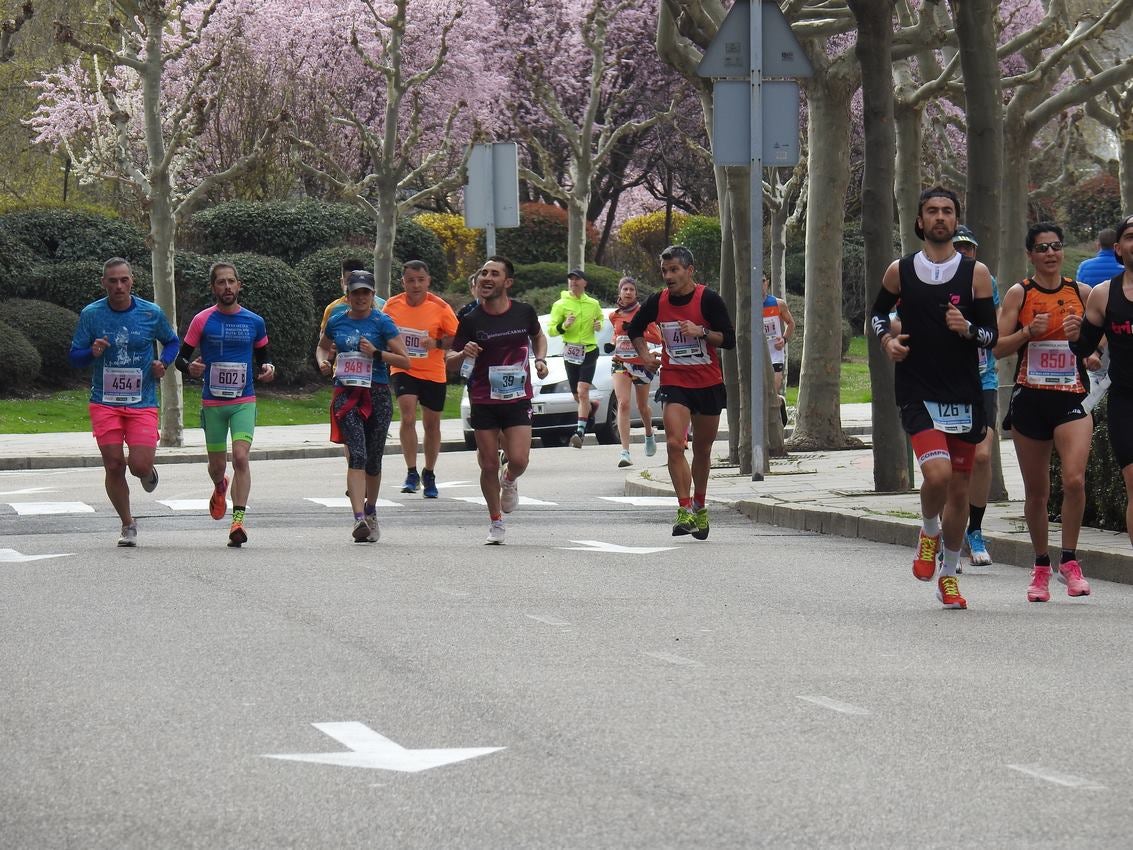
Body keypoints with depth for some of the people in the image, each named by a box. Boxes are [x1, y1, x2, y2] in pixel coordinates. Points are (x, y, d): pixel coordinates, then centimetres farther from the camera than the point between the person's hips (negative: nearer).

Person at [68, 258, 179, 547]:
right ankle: (128, 525, 15)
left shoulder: (152, 313, -1)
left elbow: (172, 342, 16)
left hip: (143, 402, -1)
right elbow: (74, 357, 3)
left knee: (139, 465, -11)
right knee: (113, 466, -3)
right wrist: (92, 353, -19)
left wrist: (163, 363, -4)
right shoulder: (91, 314, -2)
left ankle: (149, 472, 28)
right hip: (104, 402, 1)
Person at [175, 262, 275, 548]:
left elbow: (264, 354, 18)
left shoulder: (254, 322, 3)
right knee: (217, 463, 10)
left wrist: (268, 368, -5)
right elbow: (181, 356, 2)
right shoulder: (202, 320, -2)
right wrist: (190, 368, -20)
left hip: (244, 401, 0)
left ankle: (238, 520, -19)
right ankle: (220, 488, 47)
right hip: (212, 403, 0)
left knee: (240, 457, -18)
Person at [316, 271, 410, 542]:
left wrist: (376, 352, -16)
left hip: (377, 394, 0)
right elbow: (322, 347, 28)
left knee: (373, 458, 10)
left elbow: (404, 360, -3)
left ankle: (370, 511, 34)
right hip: (346, 394, 0)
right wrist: (323, 362, 6)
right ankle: (359, 517, -26)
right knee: (357, 454, -16)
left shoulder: (382, 322, -1)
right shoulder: (336, 321, 7)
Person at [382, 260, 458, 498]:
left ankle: (429, 475, 31)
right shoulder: (392, 306, -4)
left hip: (433, 374, 0)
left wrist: (437, 343, -24)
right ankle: (411, 473, -17)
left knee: (432, 424, 12)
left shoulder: (440, 307, -11)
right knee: (408, 417, -21)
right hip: (403, 370, 0)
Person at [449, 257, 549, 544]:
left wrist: (540, 360, 3)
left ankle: (508, 481, 25)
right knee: (489, 464, 1)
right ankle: (495, 522, 18)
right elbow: (449, 360, 1)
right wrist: (463, 354, -22)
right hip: (483, 401, 0)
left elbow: (538, 336, 21)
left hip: (518, 399, 0)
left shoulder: (524, 312, -1)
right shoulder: (471, 320, -5)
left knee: (519, 460, -12)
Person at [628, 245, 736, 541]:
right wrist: (644, 353, 2)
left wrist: (702, 332, -25)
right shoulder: (658, 302, 0)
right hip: (674, 383, 1)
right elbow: (634, 329, 18)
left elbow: (729, 339, -9)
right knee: (674, 444, -19)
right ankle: (685, 510, -20)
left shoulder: (708, 299, -9)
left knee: (702, 450, 11)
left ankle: (699, 507, 31)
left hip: (708, 384, -1)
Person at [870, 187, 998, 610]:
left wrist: (968, 330, -20)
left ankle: (949, 575, 23)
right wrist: (886, 339, 0)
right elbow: (878, 312, 21)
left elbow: (992, 335, 1)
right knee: (937, 472, -23)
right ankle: (929, 532, 8)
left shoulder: (976, 273, 1)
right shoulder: (900, 271, 3)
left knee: (959, 490, 7)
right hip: (918, 395, -1)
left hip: (964, 396, 1)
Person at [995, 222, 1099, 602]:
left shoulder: (1081, 292, 7)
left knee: (1074, 479, -19)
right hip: (1030, 398, 0)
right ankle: (1041, 567, 23)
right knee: (1036, 491, 7)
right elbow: (998, 348, -2)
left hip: (1072, 398, 0)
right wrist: (1028, 332, -18)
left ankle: (1069, 561, -4)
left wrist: (1092, 354, -1)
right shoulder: (1019, 294, 2)